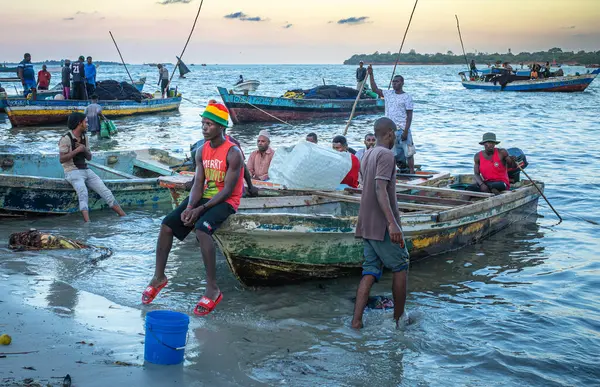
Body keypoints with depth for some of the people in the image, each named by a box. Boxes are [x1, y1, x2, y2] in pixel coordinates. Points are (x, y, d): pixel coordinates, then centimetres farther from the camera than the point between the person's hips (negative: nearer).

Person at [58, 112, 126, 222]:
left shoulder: (84, 137, 10)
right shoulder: (66, 139, -12)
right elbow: (62, 160, -18)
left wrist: (84, 150, -9)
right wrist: (77, 150, -20)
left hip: (86, 170, 7)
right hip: (72, 173, -7)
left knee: (105, 191, -8)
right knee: (83, 193, -35)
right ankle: (88, 223, -51)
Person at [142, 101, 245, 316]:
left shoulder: (233, 153, -17)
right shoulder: (202, 151, 5)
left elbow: (228, 190, -20)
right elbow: (198, 184, 2)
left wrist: (200, 209, -23)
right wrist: (189, 207, -17)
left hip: (225, 201, -7)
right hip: (205, 196, 7)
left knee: (202, 229, -34)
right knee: (167, 224, -6)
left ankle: (212, 289, -28)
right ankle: (159, 276, 9)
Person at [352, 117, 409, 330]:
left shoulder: (367, 155, 15)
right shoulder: (386, 155, -12)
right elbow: (380, 189, -24)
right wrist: (392, 223, -31)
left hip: (367, 224, 8)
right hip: (383, 225, -8)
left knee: (370, 271, 6)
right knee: (400, 266, 7)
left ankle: (357, 320, -3)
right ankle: (399, 317, 16)